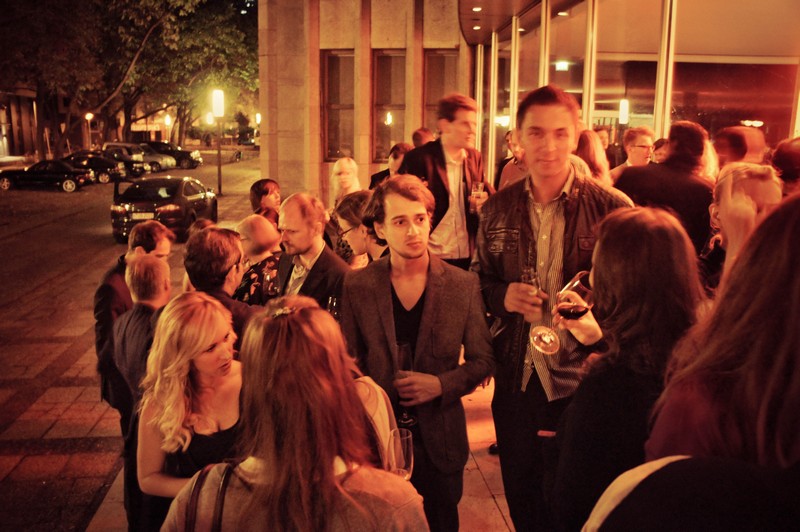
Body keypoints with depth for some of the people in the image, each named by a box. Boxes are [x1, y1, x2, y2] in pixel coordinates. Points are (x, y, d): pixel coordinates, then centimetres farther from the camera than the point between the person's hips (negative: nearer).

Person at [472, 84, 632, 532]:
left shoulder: (612, 208, -9)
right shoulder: (498, 209, 3)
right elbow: (479, 282, 12)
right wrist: (503, 295, -9)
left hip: (583, 381, -3)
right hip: (516, 380, 3)